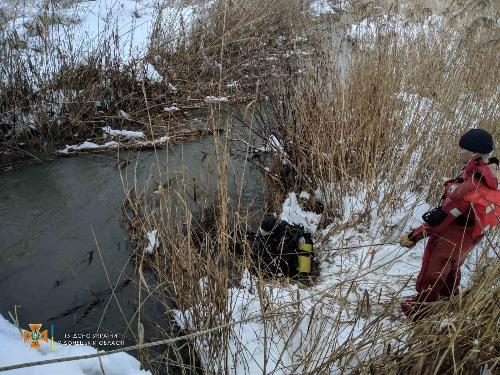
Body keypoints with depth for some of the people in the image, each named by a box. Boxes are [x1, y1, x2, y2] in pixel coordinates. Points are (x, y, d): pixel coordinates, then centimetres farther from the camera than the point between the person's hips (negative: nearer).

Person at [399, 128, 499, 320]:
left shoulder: (470, 186, -38)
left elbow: (441, 217, -31)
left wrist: (413, 236, -22)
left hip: (449, 238, -8)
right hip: (469, 237, 8)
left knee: (430, 277, 15)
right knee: (452, 270, 34)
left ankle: (419, 312, 38)